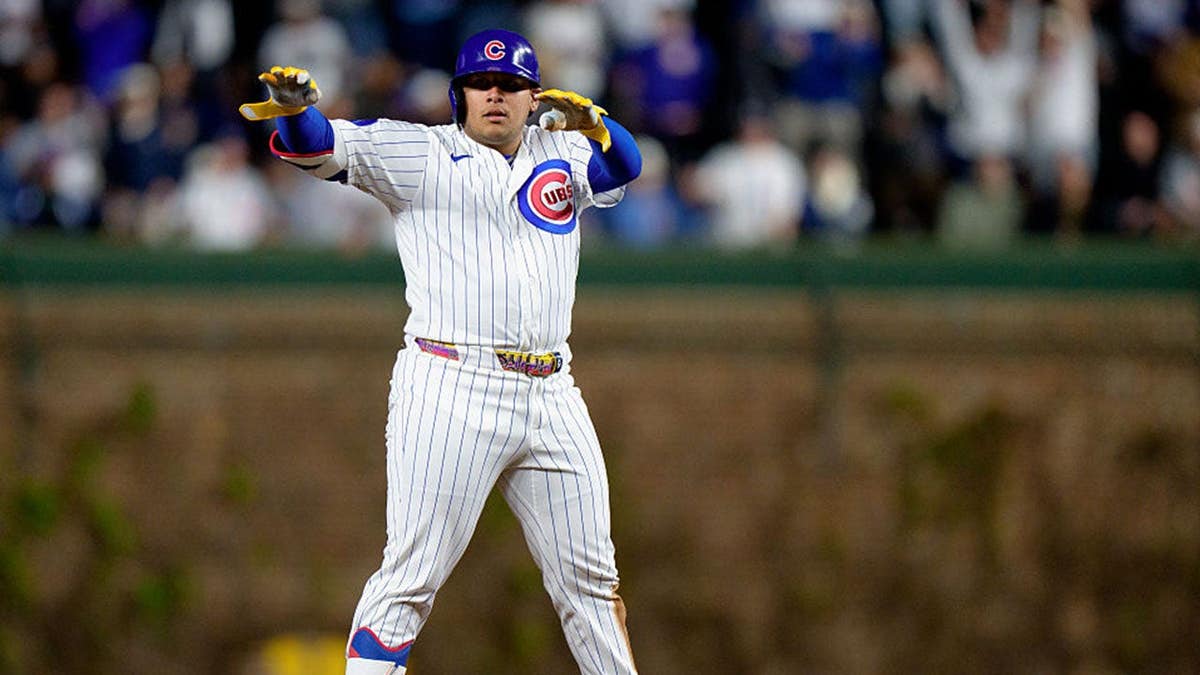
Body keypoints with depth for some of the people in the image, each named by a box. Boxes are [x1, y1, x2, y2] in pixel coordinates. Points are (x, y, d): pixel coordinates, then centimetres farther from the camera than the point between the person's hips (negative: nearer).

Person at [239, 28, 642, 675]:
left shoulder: (562, 153, 15)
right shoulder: (422, 155, 1)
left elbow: (623, 167, 26)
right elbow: (328, 146, -8)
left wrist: (593, 122, 2)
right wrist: (296, 106, -33)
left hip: (551, 397, 5)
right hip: (450, 395, -5)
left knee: (590, 579, 13)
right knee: (412, 574, -12)